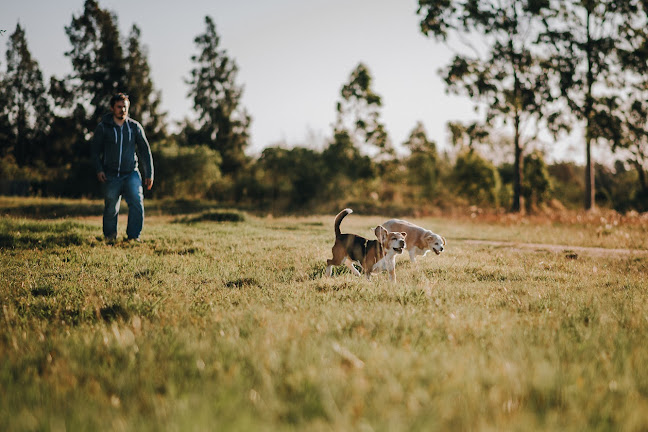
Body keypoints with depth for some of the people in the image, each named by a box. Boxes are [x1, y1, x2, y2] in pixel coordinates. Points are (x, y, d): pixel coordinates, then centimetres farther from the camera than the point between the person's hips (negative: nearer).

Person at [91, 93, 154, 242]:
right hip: (111, 176, 0)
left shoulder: (135, 127, 5)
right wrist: (99, 170, -10)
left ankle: (133, 237, -11)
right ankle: (109, 237, 23)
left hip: (131, 174, 1)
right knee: (111, 209, 1)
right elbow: (95, 150, 5)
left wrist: (149, 174, 6)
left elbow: (145, 151, 9)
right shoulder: (103, 127, 1)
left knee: (137, 203, -18)